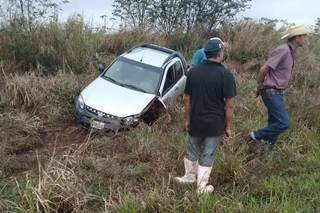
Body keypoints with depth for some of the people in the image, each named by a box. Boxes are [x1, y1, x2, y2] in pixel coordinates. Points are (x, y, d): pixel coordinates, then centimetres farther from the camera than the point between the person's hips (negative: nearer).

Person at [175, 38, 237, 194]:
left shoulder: (193, 71, -4)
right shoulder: (226, 75, -15)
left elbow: (187, 99, 1)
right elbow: (229, 105, -14)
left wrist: (187, 119, 12)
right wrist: (228, 127, -3)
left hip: (195, 122, 3)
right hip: (215, 124, -3)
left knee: (192, 151, 24)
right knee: (207, 156, 11)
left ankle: (190, 176, 42)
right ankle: (202, 187, 22)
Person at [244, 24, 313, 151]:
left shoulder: (290, 52, 13)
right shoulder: (283, 50, -18)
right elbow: (264, 69, -20)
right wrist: (259, 87, -5)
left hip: (277, 93, 10)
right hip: (271, 92, -10)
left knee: (275, 123, 13)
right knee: (284, 123, -13)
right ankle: (254, 136, -1)